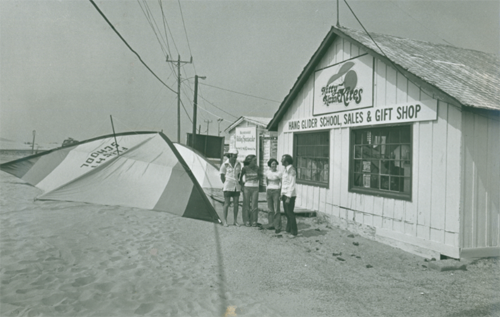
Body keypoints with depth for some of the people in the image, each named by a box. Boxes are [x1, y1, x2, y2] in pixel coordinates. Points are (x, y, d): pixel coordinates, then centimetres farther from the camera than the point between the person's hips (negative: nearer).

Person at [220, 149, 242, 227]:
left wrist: (238, 184, 8)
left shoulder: (238, 164, 5)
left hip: (236, 187, 4)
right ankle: (225, 220, 13)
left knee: (236, 204, 4)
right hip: (228, 187, -4)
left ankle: (235, 221, 14)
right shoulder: (225, 164, -6)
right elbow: (222, 176, 0)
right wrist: (226, 184, 0)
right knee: (227, 204, 0)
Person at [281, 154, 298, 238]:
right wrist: (282, 194, 17)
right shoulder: (285, 170, 13)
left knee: (290, 213, -6)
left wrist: (288, 197, -22)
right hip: (285, 194, 9)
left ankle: (294, 232, 1)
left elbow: (292, 185, -20)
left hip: (290, 195, -9)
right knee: (286, 213, 13)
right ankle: (288, 229, 22)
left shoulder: (291, 170, -17)